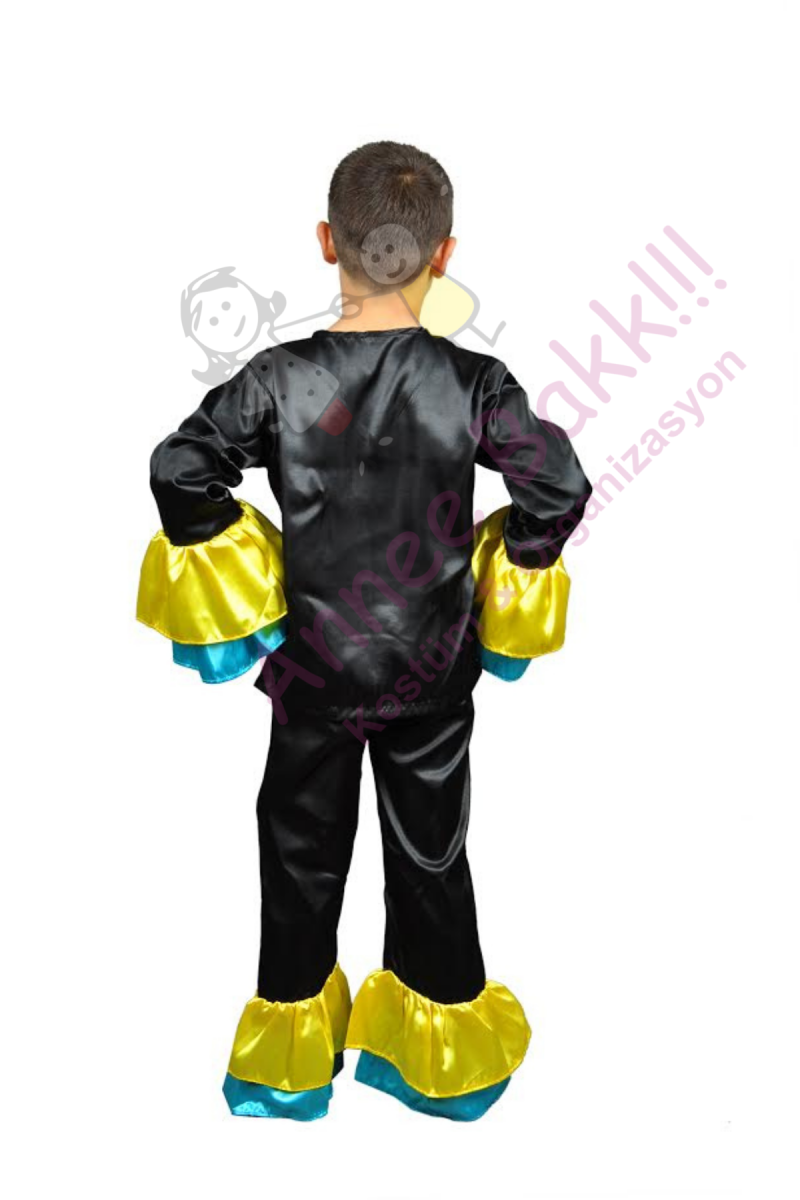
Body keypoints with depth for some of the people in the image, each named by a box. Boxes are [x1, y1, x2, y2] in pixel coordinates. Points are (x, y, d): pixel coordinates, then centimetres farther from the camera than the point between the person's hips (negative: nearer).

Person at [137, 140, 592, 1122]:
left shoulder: (281, 377, -11)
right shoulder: (473, 381, -12)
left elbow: (180, 468, -15)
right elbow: (560, 485, -15)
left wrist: (233, 579, -4)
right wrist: (512, 572, -1)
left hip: (314, 658, 0)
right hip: (433, 667, 0)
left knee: (303, 845, 18)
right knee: (432, 848, 17)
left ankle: (292, 1047, 35)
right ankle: (441, 1046, 35)